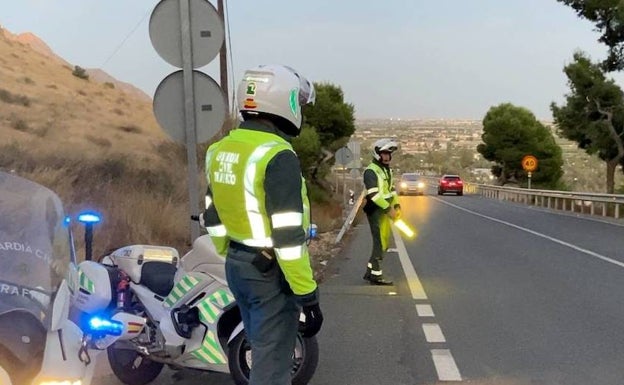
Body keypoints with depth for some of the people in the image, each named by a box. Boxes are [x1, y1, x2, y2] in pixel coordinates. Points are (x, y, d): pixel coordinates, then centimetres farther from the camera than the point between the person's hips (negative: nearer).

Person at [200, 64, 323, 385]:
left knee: (263, 351, 23)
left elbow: (213, 218, 14)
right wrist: (308, 295, -18)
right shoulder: (278, 156, -21)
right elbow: (288, 236, -24)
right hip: (271, 272, -8)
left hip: (237, 266, 9)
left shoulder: (220, 150, 6)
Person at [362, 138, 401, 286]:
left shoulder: (387, 170, 16)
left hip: (385, 210, 9)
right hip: (375, 211, -9)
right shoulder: (371, 171, -15)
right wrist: (388, 209, -23)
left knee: (384, 242, 13)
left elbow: (392, 189, 21)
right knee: (380, 242, -6)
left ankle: (370, 271, 22)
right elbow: (374, 194, -22)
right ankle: (376, 275, 2)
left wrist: (396, 205, 7)